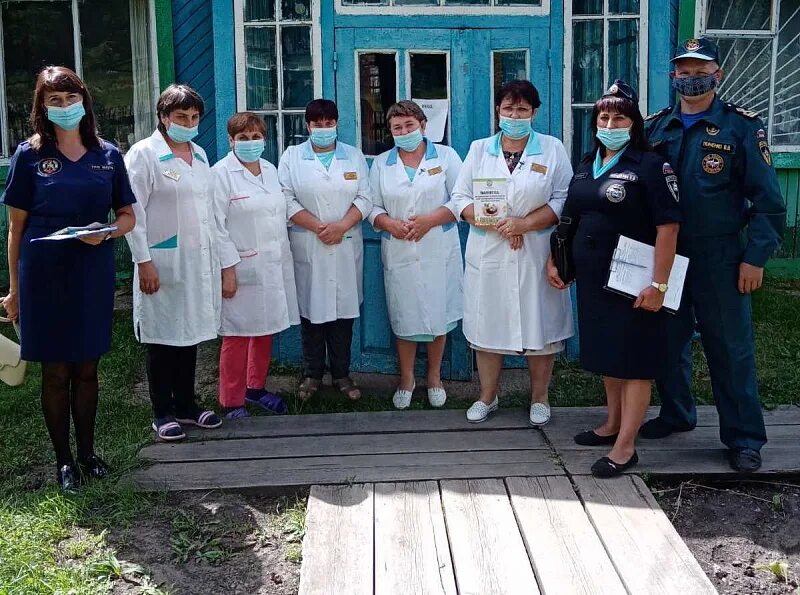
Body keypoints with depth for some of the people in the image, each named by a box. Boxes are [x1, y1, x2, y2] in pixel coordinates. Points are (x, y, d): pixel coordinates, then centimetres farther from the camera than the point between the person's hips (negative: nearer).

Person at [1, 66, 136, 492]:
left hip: (93, 275, 2)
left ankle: (87, 453, 27)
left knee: (87, 369, 12)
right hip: (44, 276, -2)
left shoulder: (107, 155, 5)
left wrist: (105, 233, -13)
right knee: (55, 372, 7)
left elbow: (127, 215, 10)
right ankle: (63, 460, 20)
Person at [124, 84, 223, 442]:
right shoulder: (144, 154, -6)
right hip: (164, 264, -6)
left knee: (190, 334, 12)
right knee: (163, 338, 2)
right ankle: (163, 413, 13)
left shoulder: (200, 155, 14)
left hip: (200, 261, 6)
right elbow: (132, 212, -10)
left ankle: (186, 405, 24)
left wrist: (215, 256, 14)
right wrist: (144, 262, -15)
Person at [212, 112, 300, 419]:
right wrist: (227, 270, -16)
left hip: (274, 267, 7)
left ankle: (255, 387, 31)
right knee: (237, 336, -1)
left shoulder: (270, 170, 12)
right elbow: (217, 226, -12)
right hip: (242, 269, -6)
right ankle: (232, 402, 10)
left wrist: (284, 259, 13)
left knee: (266, 330, 15)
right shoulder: (221, 173, -8)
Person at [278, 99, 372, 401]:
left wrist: (341, 226, -13)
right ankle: (312, 374, 16)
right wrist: (318, 227, -13)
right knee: (311, 308, 3)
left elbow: (364, 198, 3)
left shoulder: (354, 156, 10)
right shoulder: (291, 156, 5)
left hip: (346, 246, 1)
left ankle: (342, 374, 16)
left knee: (343, 308, 5)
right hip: (307, 247, -1)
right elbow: (286, 200, -4)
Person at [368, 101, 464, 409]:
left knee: (438, 314, 5)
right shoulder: (381, 163, 10)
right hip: (399, 253, 2)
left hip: (438, 252, -1)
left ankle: (434, 377, 22)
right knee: (404, 316, 6)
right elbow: (373, 207, 7)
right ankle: (406, 379, 21)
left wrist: (430, 220, -16)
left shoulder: (446, 156, 3)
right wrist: (391, 224, -14)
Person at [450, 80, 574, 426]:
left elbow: (563, 199, -3)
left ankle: (539, 398, 18)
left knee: (539, 325, 3)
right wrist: (497, 225, -11)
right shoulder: (479, 149, 9)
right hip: (487, 254, 2)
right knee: (487, 324, 6)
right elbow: (460, 197, 3)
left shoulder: (552, 149, 4)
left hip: (535, 255, -1)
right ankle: (487, 397, 21)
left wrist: (525, 223, -16)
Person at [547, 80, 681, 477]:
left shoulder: (650, 165, -10)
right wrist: (555, 260, 12)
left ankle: (625, 446, 4)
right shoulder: (586, 165, 11)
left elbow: (668, 226, -15)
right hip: (593, 279, 7)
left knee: (634, 361, -1)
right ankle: (613, 424, 32)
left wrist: (659, 284, -20)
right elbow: (570, 218, 19)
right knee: (606, 354, 17)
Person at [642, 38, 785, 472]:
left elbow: (767, 200, -5)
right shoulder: (655, 127, 8)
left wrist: (755, 257, -11)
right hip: (662, 254, 4)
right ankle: (676, 415, 32)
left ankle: (744, 438, 13)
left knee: (730, 347, 2)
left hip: (717, 257, -4)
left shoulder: (741, 126, -3)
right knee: (667, 338, 13)